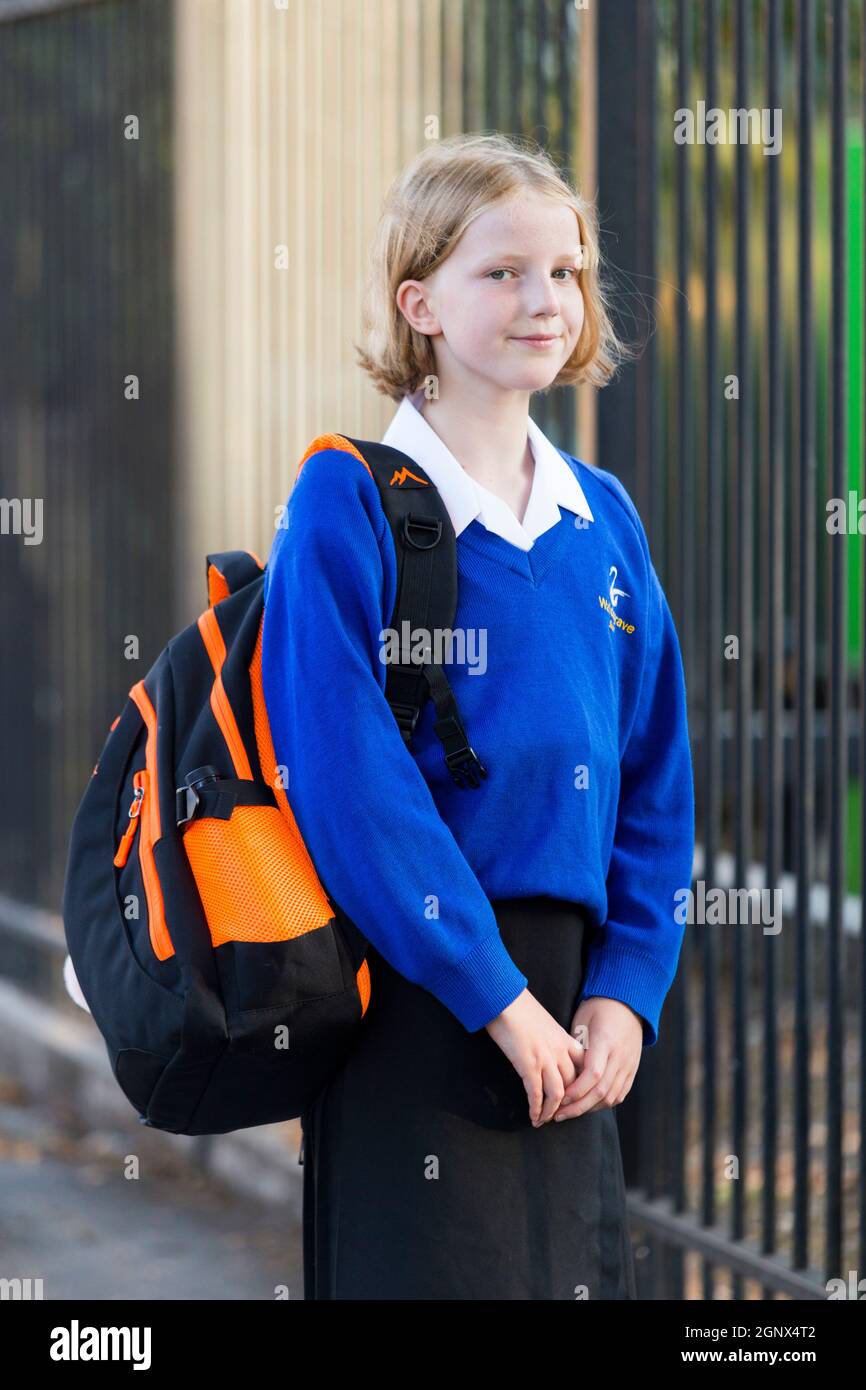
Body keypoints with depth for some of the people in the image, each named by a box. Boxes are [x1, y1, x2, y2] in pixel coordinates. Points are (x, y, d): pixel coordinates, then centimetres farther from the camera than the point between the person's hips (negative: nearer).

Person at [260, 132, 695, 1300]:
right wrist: (494, 992, -16)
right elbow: (346, 776, -14)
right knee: (431, 1271, -5)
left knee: (582, 1270, 9)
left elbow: (655, 787, 13)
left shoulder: (603, 517, 11)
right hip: (415, 997, -6)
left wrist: (626, 990, 0)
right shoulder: (350, 500, -7)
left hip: (566, 1003, 6)